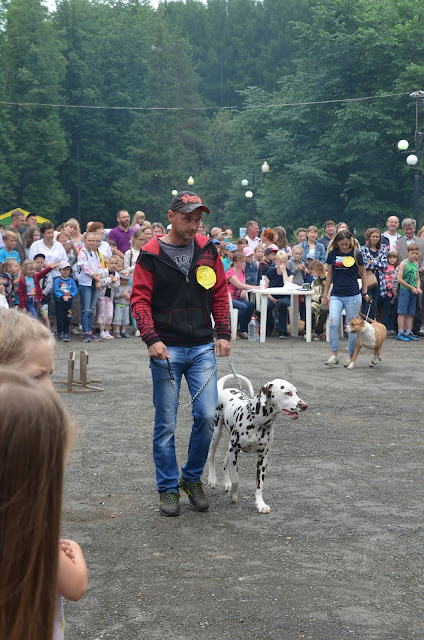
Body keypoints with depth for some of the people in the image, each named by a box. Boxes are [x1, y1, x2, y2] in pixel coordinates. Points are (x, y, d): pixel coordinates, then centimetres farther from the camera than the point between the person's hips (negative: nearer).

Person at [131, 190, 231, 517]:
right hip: (167, 350, -2)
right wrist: (152, 339, -16)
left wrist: (223, 333, 3)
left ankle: (192, 478, 18)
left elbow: (220, 294, 12)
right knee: (166, 423, 3)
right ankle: (168, 489, 16)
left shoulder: (207, 250, 6)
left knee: (207, 415, -3)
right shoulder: (151, 254, -3)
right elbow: (140, 299, -5)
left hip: (202, 348, 3)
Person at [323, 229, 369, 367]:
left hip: (353, 296, -2)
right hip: (336, 295, 2)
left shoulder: (356, 254, -1)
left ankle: (350, 356, 14)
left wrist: (365, 293, 9)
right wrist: (325, 295, 12)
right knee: (333, 324, -14)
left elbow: (363, 274, 10)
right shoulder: (332, 254, 5)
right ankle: (334, 355, -6)